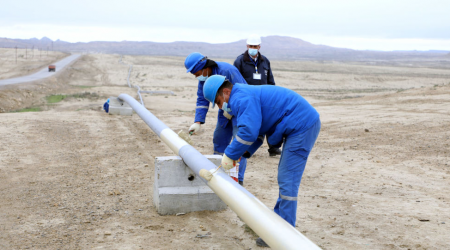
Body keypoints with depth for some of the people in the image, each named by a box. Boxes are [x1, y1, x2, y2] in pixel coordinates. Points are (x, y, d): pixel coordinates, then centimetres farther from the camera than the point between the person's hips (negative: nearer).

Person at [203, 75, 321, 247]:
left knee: (287, 182, -8)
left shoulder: (241, 99, -14)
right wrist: (243, 153, 9)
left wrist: (230, 155, -13)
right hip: (304, 125, 11)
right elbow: (257, 133, 23)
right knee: (286, 179, 18)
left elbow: (248, 132, -25)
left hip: (302, 127, -11)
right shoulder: (246, 96, 20)